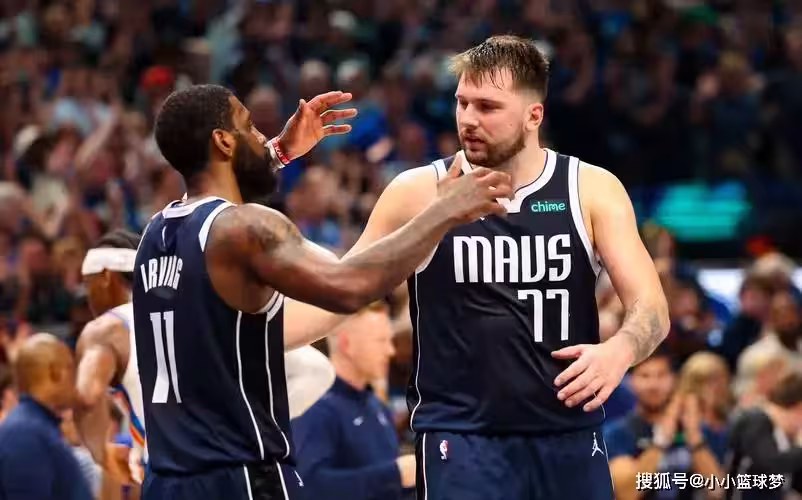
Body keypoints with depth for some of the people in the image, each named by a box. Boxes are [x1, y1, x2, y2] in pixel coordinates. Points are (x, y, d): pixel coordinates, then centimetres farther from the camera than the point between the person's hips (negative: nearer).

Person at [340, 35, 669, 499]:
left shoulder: (592, 190, 1)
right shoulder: (419, 192, -2)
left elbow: (652, 309, -5)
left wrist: (619, 350, -27)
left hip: (569, 437, 2)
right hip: (461, 440, -2)